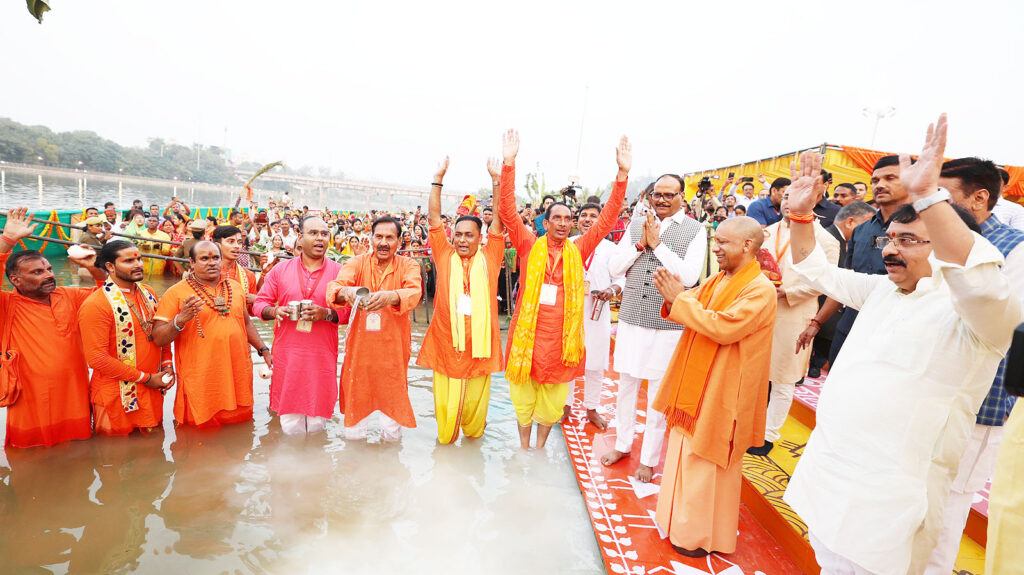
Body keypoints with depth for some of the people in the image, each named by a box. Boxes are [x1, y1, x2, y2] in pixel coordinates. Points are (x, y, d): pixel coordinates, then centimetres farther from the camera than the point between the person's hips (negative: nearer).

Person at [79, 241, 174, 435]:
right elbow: (97, 358, -18)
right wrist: (145, 377, -15)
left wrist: (167, 365, 1)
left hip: (153, 390, 6)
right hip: (118, 395, -6)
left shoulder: (148, 293, 5)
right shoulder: (95, 304, -16)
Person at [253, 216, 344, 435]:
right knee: (289, 426, 6)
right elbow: (259, 303, 11)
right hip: (287, 354, 1)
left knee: (317, 424, 5)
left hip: (322, 357, -1)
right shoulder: (280, 270, 8)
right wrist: (274, 311, -10)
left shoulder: (339, 272, 3)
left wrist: (327, 314, -17)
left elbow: (350, 310, 1)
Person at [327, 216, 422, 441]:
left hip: (394, 348, 0)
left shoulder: (408, 265, -1)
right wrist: (346, 291, -40)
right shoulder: (357, 263, 1)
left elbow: (414, 292, -21)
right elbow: (334, 286, -16)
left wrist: (391, 296, -42)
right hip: (359, 346, 1)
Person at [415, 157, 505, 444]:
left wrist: (497, 179, -4)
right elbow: (434, 218, 3)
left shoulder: (489, 257, 4)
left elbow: (499, 220, 0)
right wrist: (438, 178, -1)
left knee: (475, 398, 12)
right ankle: (445, 439, 31)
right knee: (445, 399, 7)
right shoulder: (445, 255, 5)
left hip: (480, 340, 0)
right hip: (446, 340, 0)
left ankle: (473, 435, 37)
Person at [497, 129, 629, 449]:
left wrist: (623, 174, -11)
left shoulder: (578, 250, 2)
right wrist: (509, 165, -22)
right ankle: (523, 446, 35)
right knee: (524, 392, 14)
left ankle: (541, 446, 36)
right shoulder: (528, 245, -3)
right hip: (528, 331, -1)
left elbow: (607, 219, -2)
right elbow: (507, 212, -12)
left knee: (553, 395, 16)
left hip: (562, 335, 2)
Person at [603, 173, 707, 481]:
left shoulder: (695, 231, -4)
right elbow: (614, 266, 2)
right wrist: (641, 243, -11)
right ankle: (622, 444, 36)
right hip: (632, 319, 3)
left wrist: (658, 244, -16)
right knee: (626, 385, 16)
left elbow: (689, 276, -16)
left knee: (659, 392, 8)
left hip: (668, 324, -3)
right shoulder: (637, 223, 6)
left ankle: (649, 458, 26)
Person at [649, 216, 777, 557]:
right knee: (688, 454, 19)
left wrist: (681, 299, -23)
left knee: (708, 464, 4)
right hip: (695, 384, 8)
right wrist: (673, 298, -10)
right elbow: (691, 314, 11)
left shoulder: (760, 290, -18)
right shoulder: (717, 280, 7)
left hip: (721, 392, -8)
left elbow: (724, 328, -28)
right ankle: (683, 519, 36)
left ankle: (705, 536, 22)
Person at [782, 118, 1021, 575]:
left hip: (887, 497, -7)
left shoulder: (974, 310, -12)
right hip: (829, 470, 7)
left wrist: (927, 195, -42)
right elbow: (818, 271, 19)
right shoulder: (883, 290, 11)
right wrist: (801, 214, 4)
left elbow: (982, 279, -35)